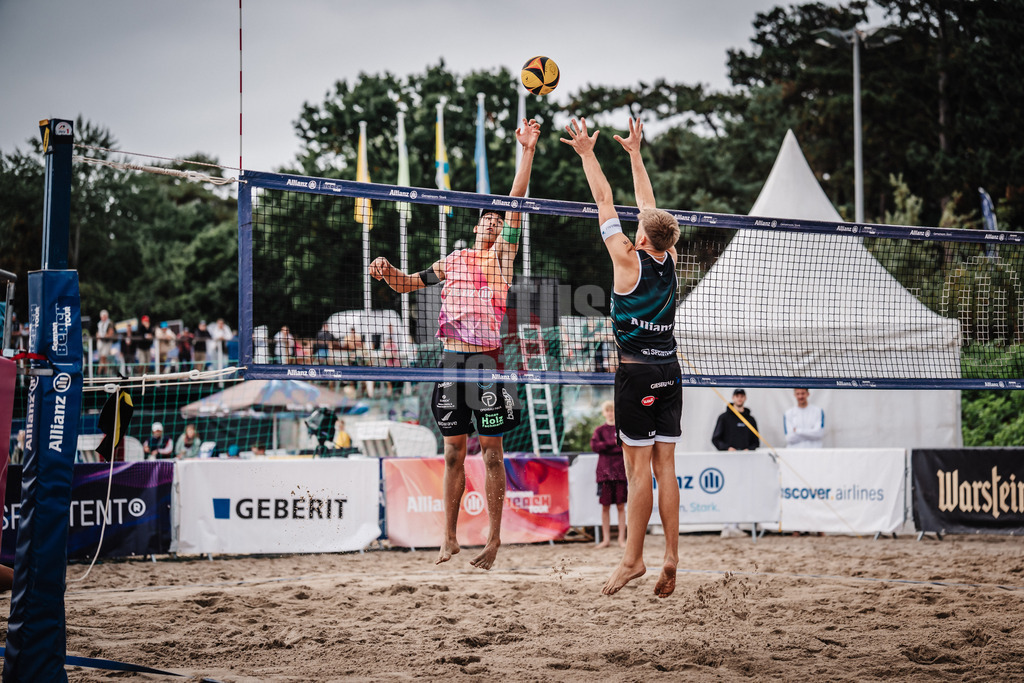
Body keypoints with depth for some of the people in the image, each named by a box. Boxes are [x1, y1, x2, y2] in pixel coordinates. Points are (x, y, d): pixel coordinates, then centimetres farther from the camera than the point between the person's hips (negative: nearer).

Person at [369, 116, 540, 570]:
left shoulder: (502, 255, 6)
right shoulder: (454, 260, 16)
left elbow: (516, 203, -3)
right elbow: (409, 284, 24)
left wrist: (528, 152, -11)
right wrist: (388, 272, 3)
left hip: (487, 360, -4)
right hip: (451, 358, 4)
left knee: (491, 451, -2)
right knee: (454, 451, 7)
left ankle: (494, 539, 2)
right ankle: (449, 538, 13)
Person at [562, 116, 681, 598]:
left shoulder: (629, 260, -9)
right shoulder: (669, 260, 6)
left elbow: (605, 202, -2)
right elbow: (649, 205, 17)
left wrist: (587, 152, 6)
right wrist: (634, 153, 26)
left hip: (636, 372, -6)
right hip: (669, 371, 6)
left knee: (639, 469, -5)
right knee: (665, 467, 5)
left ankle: (633, 559, -2)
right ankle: (671, 559, 2)